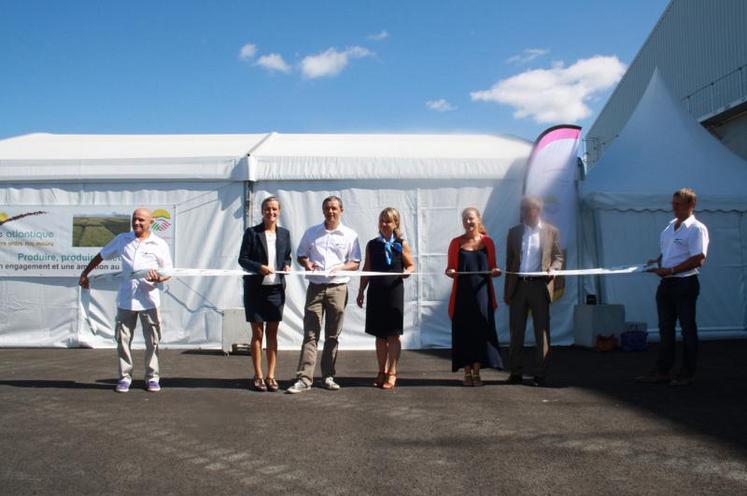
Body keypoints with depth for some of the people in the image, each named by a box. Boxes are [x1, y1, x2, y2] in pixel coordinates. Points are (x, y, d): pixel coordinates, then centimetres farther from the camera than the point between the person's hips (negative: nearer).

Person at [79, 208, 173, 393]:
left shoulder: (160, 244, 0)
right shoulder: (122, 239, 7)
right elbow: (101, 256, 18)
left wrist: (159, 278, -19)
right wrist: (85, 274, 17)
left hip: (149, 300, -2)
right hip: (125, 299, 2)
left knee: (152, 341, 4)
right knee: (123, 339, 5)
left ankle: (152, 377, 15)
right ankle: (125, 377, 16)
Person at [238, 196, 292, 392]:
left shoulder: (284, 233, 8)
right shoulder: (252, 233, -3)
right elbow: (242, 259, -5)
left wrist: (286, 265, -5)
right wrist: (259, 267, -20)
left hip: (276, 288, 3)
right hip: (256, 288, -3)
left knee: (273, 333, 7)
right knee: (257, 333, 5)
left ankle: (270, 376, 15)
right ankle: (258, 376, 14)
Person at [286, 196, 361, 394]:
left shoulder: (350, 235, 6)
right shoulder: (311, 233, 11)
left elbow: (355, 263, 5)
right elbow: (300, 255, 16)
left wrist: (340, 267, -14)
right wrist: (306, 263, -6)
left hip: (338, 288, 0)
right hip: (315, 287, 0)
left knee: (332, 336, 6)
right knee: (310, 334, -5)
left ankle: (328, 377, 16)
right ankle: (304, 379, -6)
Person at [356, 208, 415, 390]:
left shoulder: (401, 244, -1)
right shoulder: (372, 245, 5)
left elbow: (411, 265, 6)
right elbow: (366, 270, 10)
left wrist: (407, 272, -17)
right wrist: (361, 291, 8)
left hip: (394, 291, -2)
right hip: (376, 292, 3)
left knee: (393, 334, 1)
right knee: (379, 334, 8)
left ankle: (392, 373, 9)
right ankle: (382, 371, 19)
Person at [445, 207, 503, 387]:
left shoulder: (487, 241, 7)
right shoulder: (456, 243, 6)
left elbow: (492, 267, 11)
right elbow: (450, 268, 7)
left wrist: (495, 271, -11)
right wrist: (450, 272, -15)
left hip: (482, 292, 0)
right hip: (462, 293, 0)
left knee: (481, 329, -1)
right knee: (463, 330, 1)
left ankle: (477, 372, 9)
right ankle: (467, 372, 10)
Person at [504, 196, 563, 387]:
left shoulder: (551, 232, 6)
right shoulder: (514, 232, 11)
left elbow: (558, 257, 9)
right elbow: (509, 261, 13)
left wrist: (552, 269, -14)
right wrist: (507, 291, 9)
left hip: (540, 286, -2)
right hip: (518, 286, 2)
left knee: (542, 332, 1)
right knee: (516, 332, 5)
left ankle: (540, 374, 7)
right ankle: (516, 373, 13)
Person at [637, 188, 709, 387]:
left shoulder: (696, 228, -11)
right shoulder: (669, 226, 14)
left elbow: (698, 259, -18)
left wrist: (671, 270, -20)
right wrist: (657, 263, 4)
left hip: (685, 283, -8)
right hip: (666, 283, 8)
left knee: (687, 329, 3)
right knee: (665, 328, 11)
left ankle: (687, 374, 12)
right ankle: (662, 371, 18)